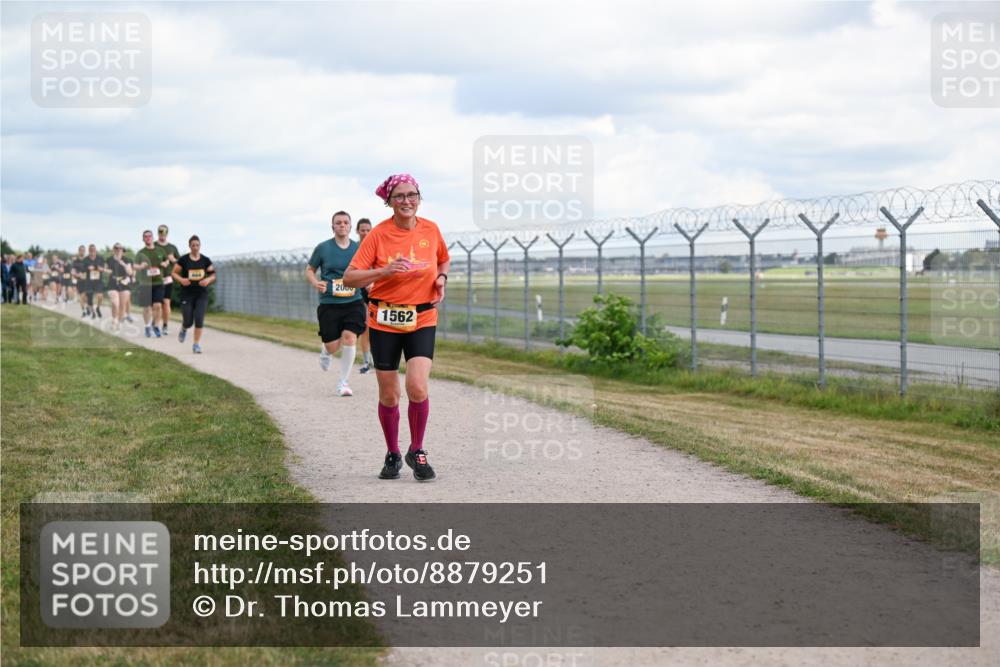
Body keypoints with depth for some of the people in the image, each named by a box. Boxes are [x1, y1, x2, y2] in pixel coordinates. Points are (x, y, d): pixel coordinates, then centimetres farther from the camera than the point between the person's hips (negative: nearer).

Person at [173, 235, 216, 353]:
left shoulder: (205, 260, 2)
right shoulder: (183, 259, -4)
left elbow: (213, 275, 8)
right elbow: (174, 273, 1)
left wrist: (208, 280, -13)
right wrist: (181, 280, -18)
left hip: (202, 294, 1)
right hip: (187, 294, -1)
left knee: (199, 319, -11)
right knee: (188, 321, 1)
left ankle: (197, 345, -1)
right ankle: (183, 329, 39)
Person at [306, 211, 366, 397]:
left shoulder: (358, 248, 5)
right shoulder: (323, 248, 0)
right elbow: (309, 270, 11)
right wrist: (315, 283, -10)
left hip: (353, 303, 1)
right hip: (329, 304, -1)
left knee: (349, 337, -16)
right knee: (333, 346, -3)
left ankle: (343, 382, -2)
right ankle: (326, 352, 39)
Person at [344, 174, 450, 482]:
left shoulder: (431, 230, 0)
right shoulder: (378, 234, -8)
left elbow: (444, 260, 21)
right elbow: (350, 277, -10)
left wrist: (442, 278, 0)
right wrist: (385, 270, -23)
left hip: (422, 320, 1)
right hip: (385, 321, -1)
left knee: (417, 387, -17)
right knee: (389, 395, 6)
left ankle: (417, 452, 4)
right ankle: (392, 455, 27)